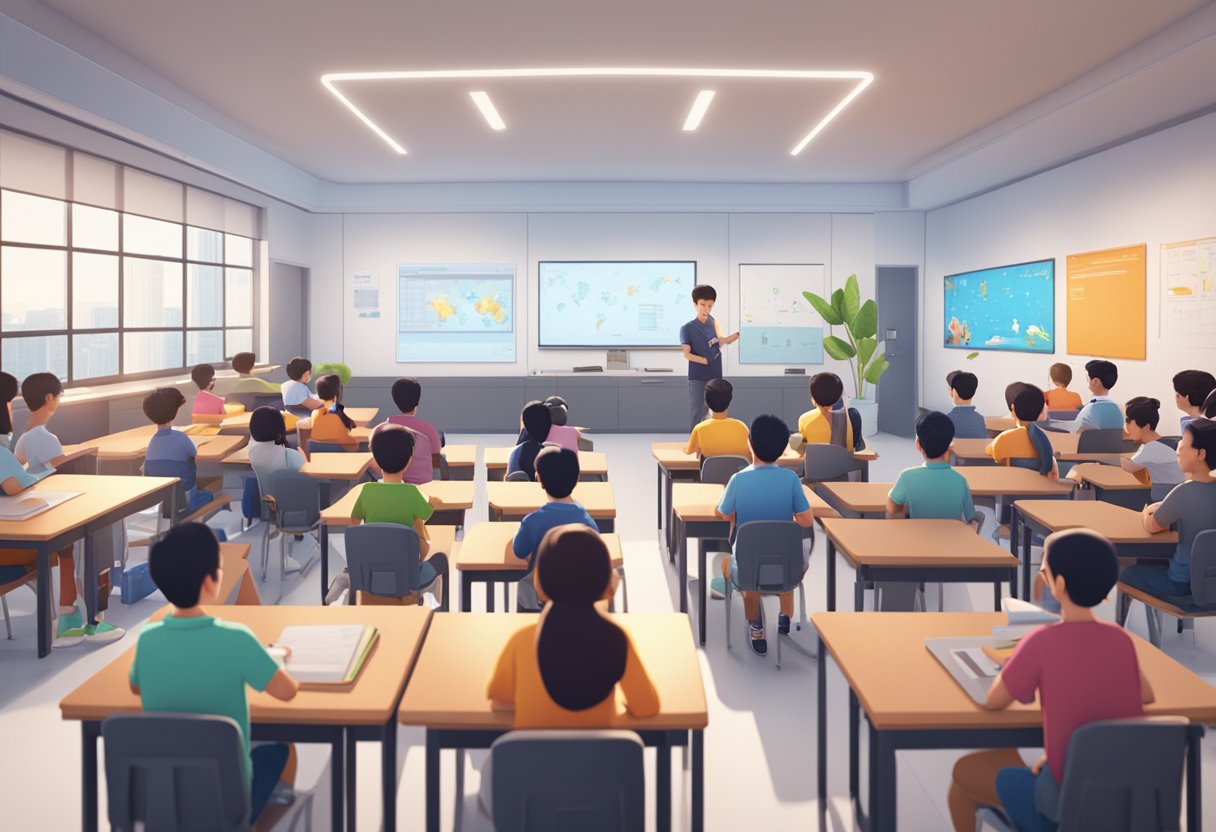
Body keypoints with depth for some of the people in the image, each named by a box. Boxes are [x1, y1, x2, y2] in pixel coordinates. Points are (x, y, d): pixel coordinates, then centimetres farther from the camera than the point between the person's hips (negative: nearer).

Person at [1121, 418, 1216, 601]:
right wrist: (1163, 509, 4)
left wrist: (1146, 514, 8)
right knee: (1149, 560, 28)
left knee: (1127, 573, 15)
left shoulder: (1185, 492, -28)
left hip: (1183, 583, -7)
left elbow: (1151, 527, -11)